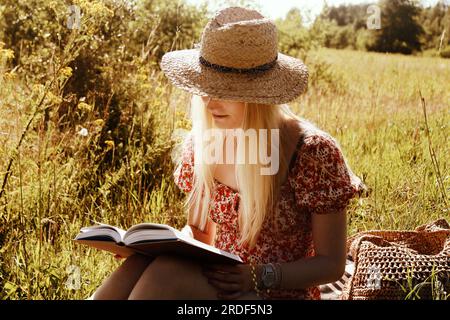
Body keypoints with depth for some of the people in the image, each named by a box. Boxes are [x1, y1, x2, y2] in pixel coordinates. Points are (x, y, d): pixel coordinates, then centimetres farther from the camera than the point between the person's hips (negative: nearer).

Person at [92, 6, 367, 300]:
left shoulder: (313, 151, -15)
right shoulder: (202, 142, 0)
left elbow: (332, 264, -8)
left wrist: (260, 276, -23)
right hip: (216, 280, 4)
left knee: (167, 273, -31)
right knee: (140, 265, -29)